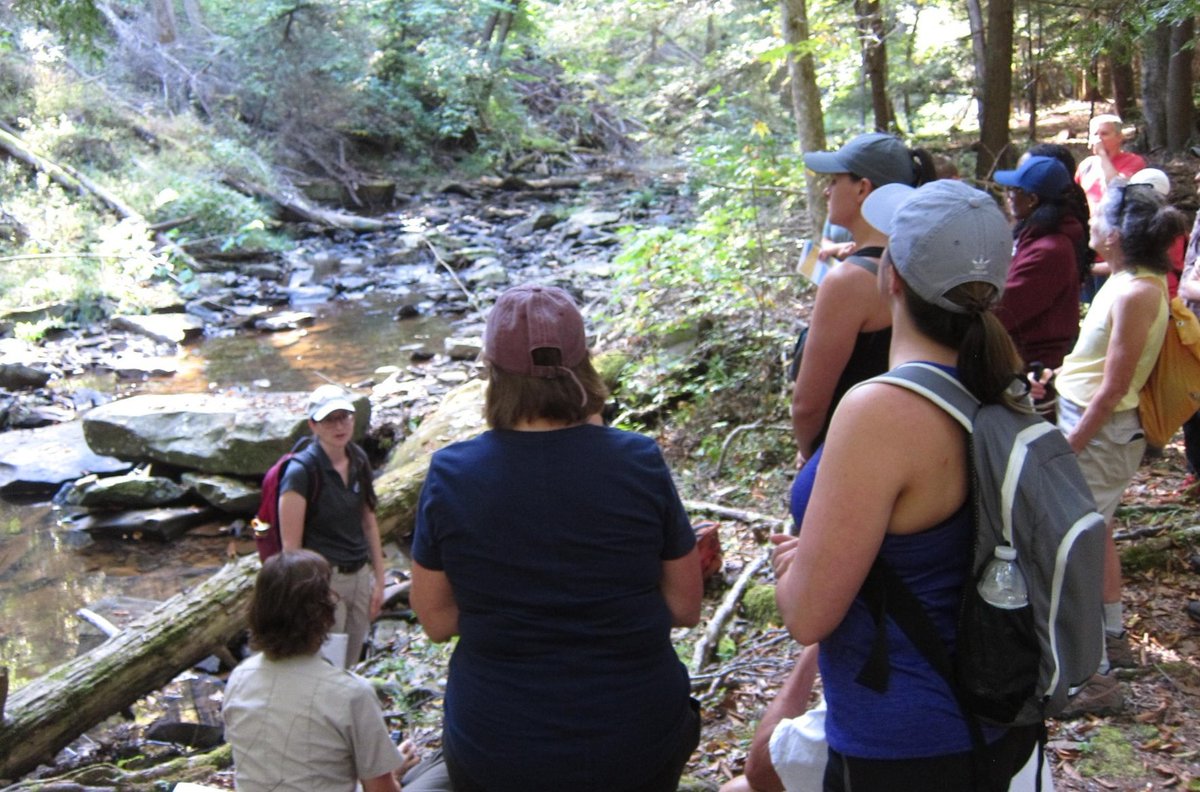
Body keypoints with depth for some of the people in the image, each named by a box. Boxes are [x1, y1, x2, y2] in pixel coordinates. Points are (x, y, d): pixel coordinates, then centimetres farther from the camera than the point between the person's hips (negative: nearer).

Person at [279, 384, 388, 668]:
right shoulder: (302, 471, -16)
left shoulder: (358, 460, 3)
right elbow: (291, 544, -16)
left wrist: (378, 580, 11)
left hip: (360, 575, 6)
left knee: (349, 668, 15)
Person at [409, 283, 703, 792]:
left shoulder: (451, 474, -12)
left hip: (495, 751, 0)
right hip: (636, 746, 0)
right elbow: (685, 608, -3)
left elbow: (437, 621, -2)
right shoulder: (641, 463, -12)